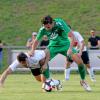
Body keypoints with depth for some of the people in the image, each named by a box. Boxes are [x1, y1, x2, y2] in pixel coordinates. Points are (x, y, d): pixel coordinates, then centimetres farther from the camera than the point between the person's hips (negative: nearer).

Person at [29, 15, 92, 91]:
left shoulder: (60, 23, -28)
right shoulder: (43, 29, -18)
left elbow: (72, 36, -25)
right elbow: (37, 41, 0)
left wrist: (70, 49, -34)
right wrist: (32, 50, -16)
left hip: (65, 45, -2)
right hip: (53, 46, 2)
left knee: (79, 61, -18)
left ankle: (83, 81, 5)